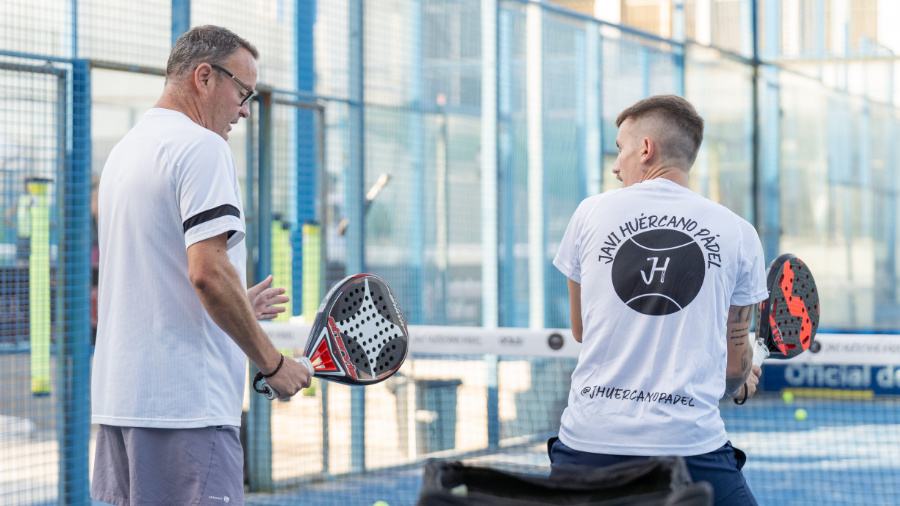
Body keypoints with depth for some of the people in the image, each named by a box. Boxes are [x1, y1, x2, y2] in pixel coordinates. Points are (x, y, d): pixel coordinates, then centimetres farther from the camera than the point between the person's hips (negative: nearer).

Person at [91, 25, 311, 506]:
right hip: (186, 403, -10)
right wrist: (272, 363, -12)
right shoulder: (202, 146, -10)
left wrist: (235, 309, 26)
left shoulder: (124, 152, 19)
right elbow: (207, 271, -20)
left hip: (117, 393, 10)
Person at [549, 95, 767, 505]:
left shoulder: (591, 213, 5)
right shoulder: (739, 233, 4)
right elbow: (736, 362, 10)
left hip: (587, 439, 1)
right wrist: (740, 383, 36)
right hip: (692, 440, -1)